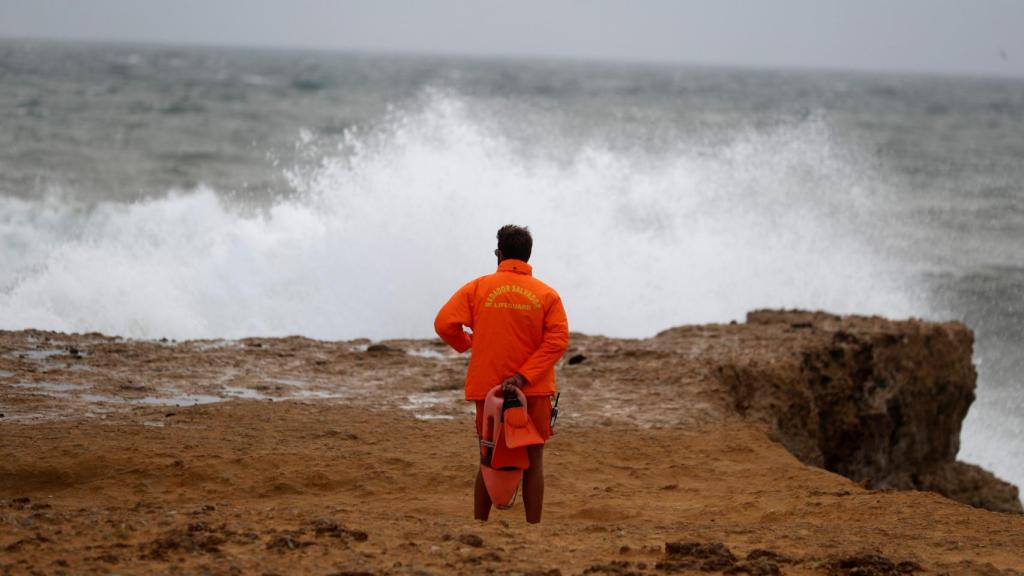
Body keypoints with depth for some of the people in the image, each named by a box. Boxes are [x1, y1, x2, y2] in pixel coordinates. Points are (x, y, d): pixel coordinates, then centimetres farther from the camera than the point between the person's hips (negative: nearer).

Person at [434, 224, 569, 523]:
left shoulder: (478, 288, 0)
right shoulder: (547, 294, 1)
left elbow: (444, 323, -8)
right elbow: (558, 339, -11)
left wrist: (466, 343, 12)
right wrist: (524, 375, -16)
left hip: (487, 387, 1)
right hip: (534, 391, -1)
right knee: (533, 460, 5)